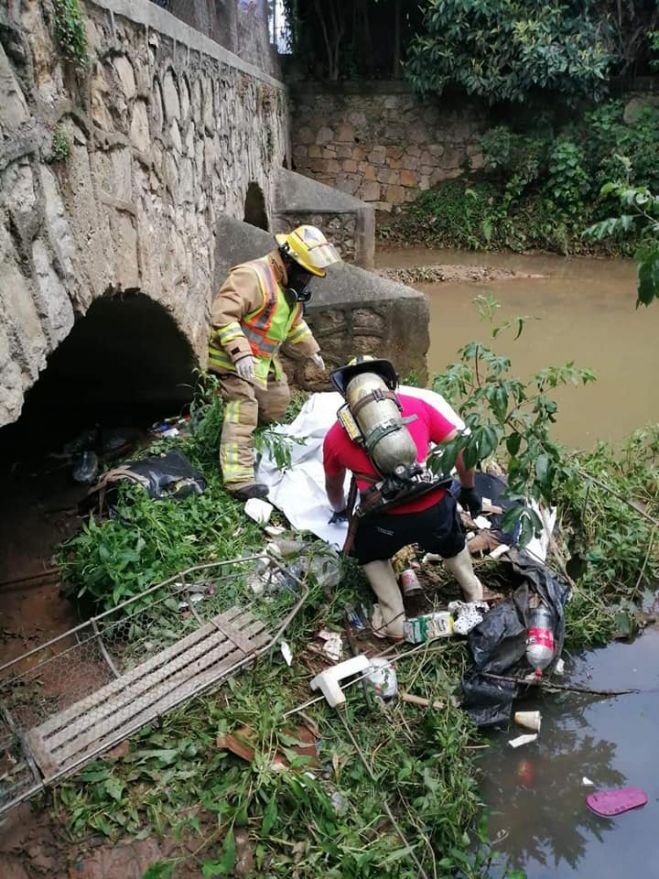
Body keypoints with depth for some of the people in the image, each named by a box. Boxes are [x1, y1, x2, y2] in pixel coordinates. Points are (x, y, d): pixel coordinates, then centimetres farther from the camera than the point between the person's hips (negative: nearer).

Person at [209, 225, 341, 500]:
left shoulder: (291, 285, 9)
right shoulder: (252, 276, -24)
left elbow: (294, 323, 25)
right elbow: (222, 314, -30)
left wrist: (311, 350, 27)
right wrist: (240, 352, -37)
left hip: (265, 359, 10)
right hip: (235, 360, -10)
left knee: (278, 400, 19)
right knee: (243, 414, -16)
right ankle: (239, 479, -16)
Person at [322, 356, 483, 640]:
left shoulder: (336, 434, 17)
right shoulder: (416, 405, 17)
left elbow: (333, 486, 34)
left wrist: (340, 511, 55)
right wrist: (469, 490, 30)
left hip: (386, 520, -1)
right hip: (435, 509, 2)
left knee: (369, 554, 33)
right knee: (451, 543, 36)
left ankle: (393, 621, 29)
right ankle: (475, 595, 52)